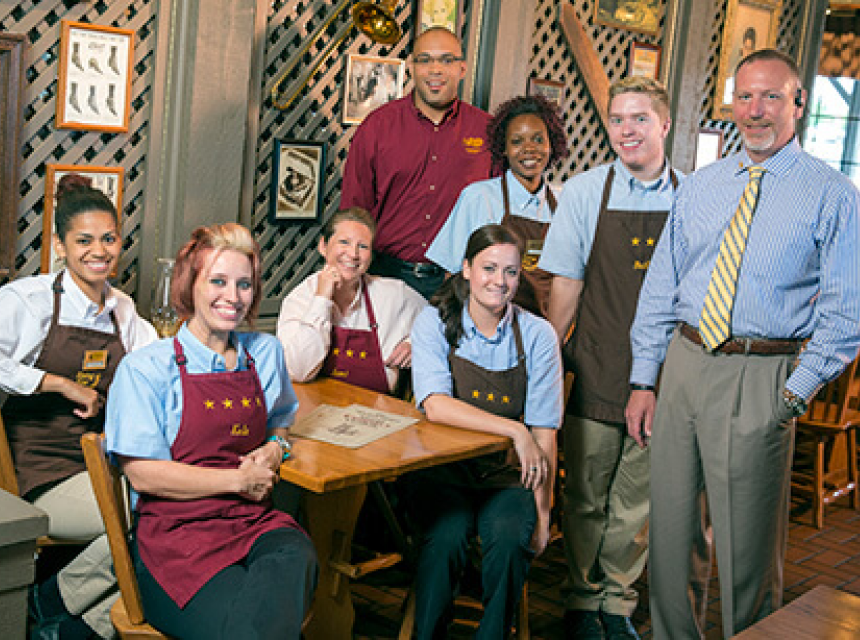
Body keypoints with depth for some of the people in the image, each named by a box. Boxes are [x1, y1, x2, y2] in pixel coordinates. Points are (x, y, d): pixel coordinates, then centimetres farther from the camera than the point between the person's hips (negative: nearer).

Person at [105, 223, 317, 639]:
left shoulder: (265, 352, 16)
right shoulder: (146, 367, 0)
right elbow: (142, 474, -6)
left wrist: (275, 446, 8)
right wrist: (239, 480, -7)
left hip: (255, 519, 4)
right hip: (176, 530, -4)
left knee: (296, 558, -35)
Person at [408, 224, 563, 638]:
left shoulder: (537, 335, -2)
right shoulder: (435, 322, -4)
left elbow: (544, 434, -2)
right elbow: (435, 406, -19)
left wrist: (542, 515, -6)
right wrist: (514, 429, -27)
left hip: (507, 473, 1)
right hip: (443, 468, -1)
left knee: (510, 540, -27)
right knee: (447, 537, -29)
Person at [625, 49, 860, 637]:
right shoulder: (700, 187, 11)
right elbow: (661, 285, 11)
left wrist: (794, 395, -12)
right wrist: (643, 380, 6)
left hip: (761, 377, -4)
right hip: (684, 363, 5)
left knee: (748, 547, 4)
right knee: (672, 528, 13)